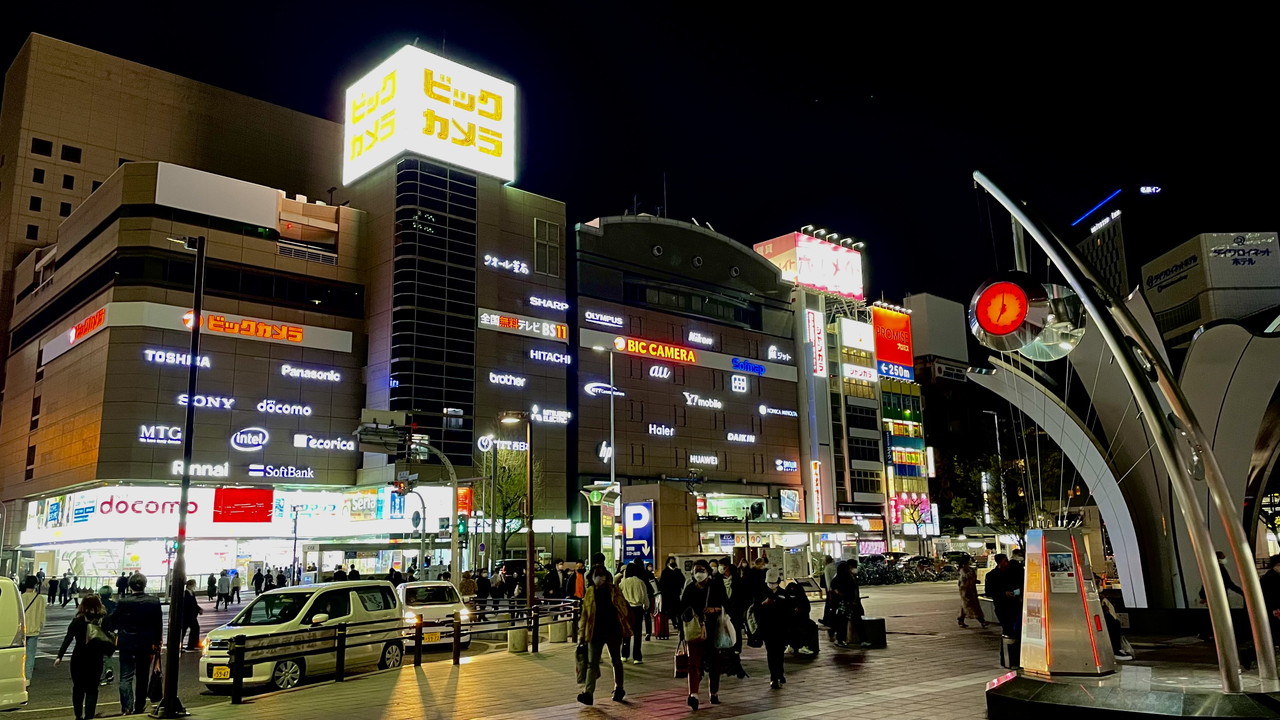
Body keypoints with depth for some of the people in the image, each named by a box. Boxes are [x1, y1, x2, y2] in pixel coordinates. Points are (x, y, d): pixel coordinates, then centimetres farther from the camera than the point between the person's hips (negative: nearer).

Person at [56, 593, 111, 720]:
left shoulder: (78, 620, -8)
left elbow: (68, 639, -10)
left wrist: (60, 656, -7)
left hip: (78, 658, 0)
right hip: (96, 659, 0)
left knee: (78, 687, 16)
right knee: (92, 689, 6)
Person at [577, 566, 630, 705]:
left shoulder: (614, 590, -2)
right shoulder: (590, 592, 2)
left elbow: (624, 609, 0)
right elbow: (585, 615, 4)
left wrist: (625, 630, -11)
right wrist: (582, 635, 2)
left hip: (612, 631, 0)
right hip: (595, 632, 1)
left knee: (616, 661, 14)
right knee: (592, 663, -7)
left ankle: (618, 689, 29)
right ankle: (588, 693, -12)